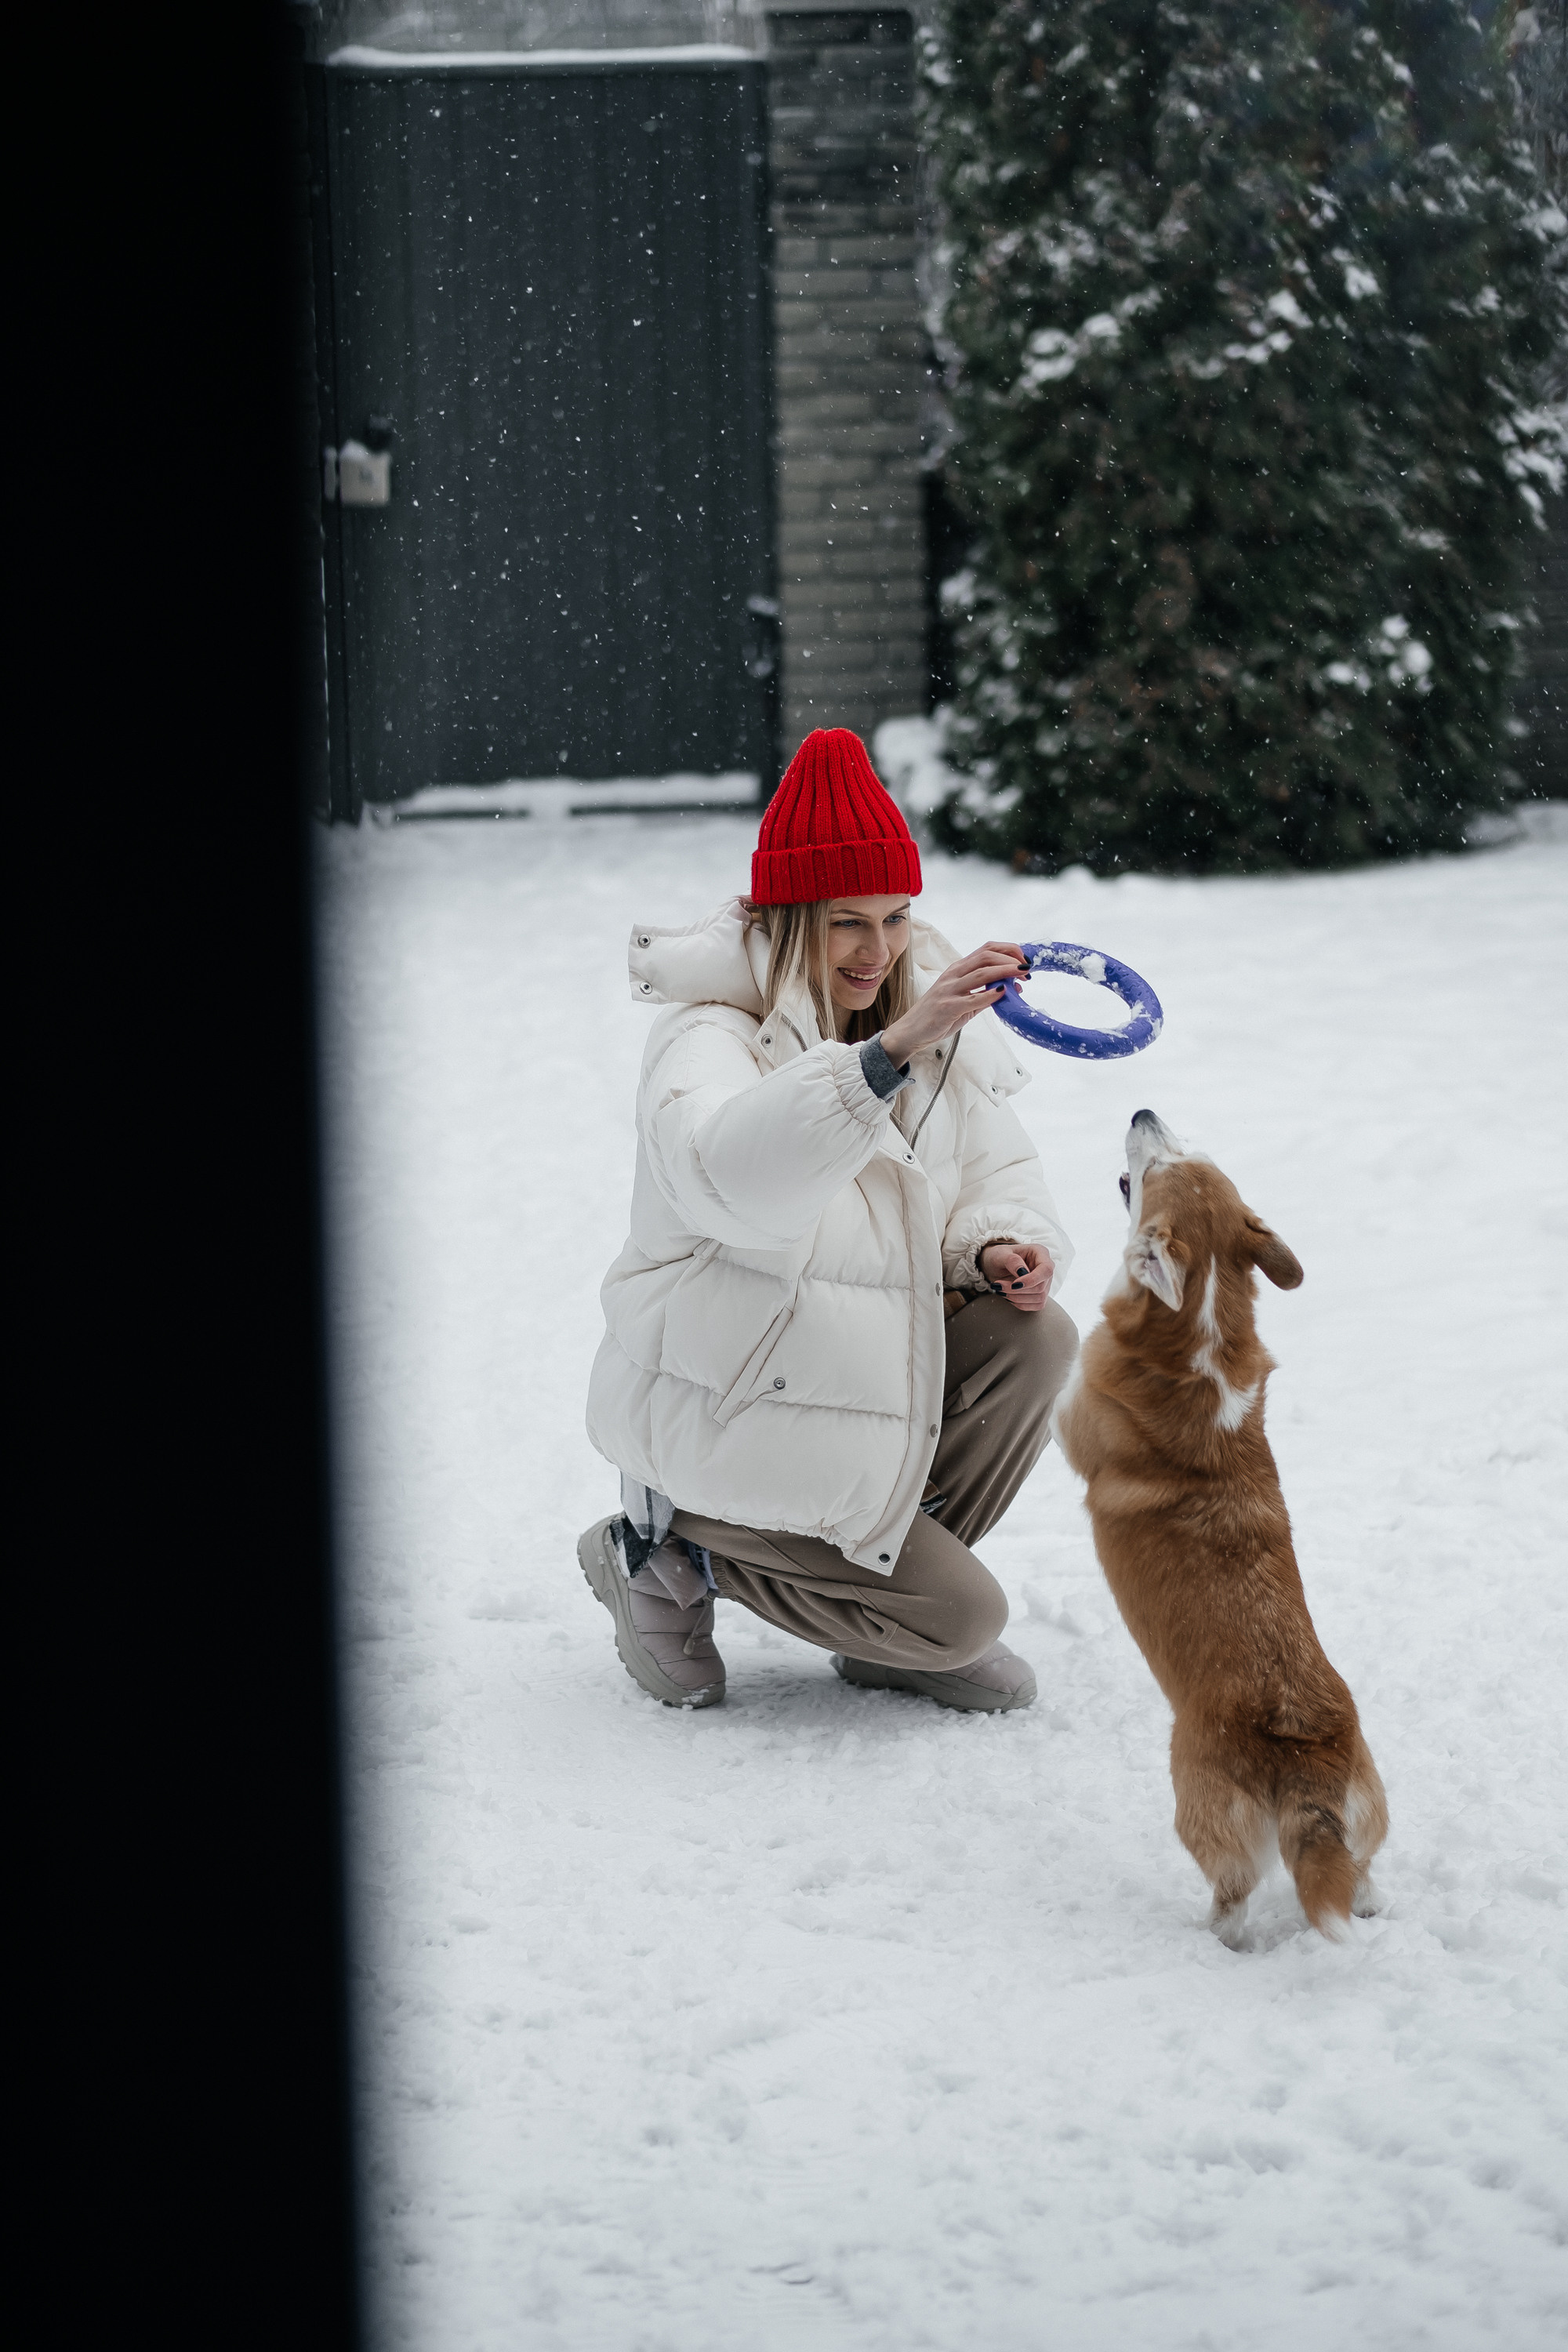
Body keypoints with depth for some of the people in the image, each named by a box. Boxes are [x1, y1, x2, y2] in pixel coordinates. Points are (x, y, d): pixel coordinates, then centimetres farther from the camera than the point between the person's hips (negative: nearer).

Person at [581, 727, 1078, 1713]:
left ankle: (895, 1633, 2)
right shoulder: (706, 1039, -22)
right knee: (961, 1616, -10)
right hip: (724, 1417, -7)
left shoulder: (938, 1031, 2)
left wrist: (1000, 1244, -14)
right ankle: (667, 1553, 7)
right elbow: (735, 1168, -44)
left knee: (1032, 1339, -17)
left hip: (874, 1365, 7)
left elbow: (996, 1168, 11)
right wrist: (893, 1052, -56)